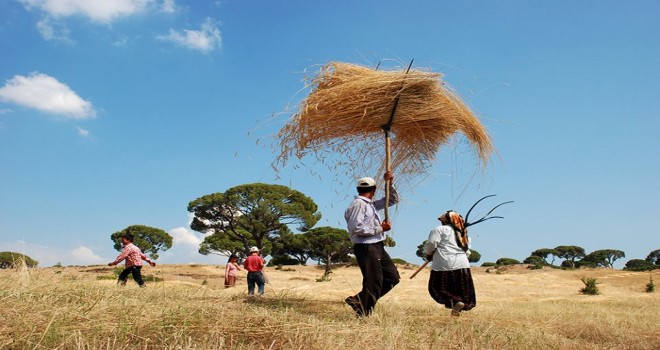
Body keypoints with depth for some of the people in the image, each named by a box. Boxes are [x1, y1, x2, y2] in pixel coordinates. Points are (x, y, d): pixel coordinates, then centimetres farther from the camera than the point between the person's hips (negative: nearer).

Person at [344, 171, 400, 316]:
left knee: (392, 277, 13)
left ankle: (360, 300, 15)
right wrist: (380, 228, -17)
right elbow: (356, 228, -23)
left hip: (377, 247, 10)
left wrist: (389, 184, 7)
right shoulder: (358, 204, -12)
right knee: (373, 283, -7)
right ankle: (363, 314, 6)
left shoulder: (371, 204, 17)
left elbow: (393, 200, 23)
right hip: (366, 248, -10)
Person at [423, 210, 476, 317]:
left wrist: (428, 254, 8)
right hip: (463, 264, 6)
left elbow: (432, 243, -9)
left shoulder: (440, 230, 2)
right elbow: (467, 252, 21)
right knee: (462, 290, 16)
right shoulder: (463, 233, 21)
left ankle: (455, 302, -10)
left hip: (445, 265, -5)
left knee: (437, 287, 5)